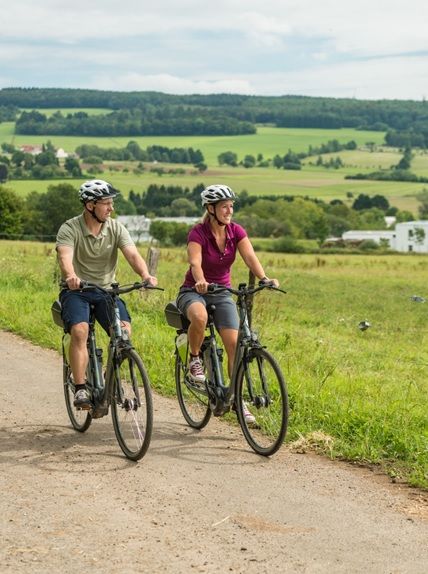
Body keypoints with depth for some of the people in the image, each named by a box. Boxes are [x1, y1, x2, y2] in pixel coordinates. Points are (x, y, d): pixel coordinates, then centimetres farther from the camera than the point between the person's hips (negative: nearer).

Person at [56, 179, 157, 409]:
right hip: (76, 290, -3)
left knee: (124, 330, -21)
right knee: (80, 331, -29)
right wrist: (71, 276, -52)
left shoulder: (116, 228, -2)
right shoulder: (69, 229, -11)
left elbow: (133, 255, -15)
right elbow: (65, 257, -29)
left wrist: (146, 275, -36)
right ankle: (80, 390, -23)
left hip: (106, 289, 3)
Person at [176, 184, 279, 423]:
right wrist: (201, 282, -54)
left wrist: (264, 278, -39)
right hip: (194, 291, -4)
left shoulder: (237, 231, -5)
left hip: (222, 293, 4)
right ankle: (195, 359, -12)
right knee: (200, 317, -39)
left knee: (234, 343, -12)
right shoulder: (198, 233, -17)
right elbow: (195, 263, -33)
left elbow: (250, 257, -19)